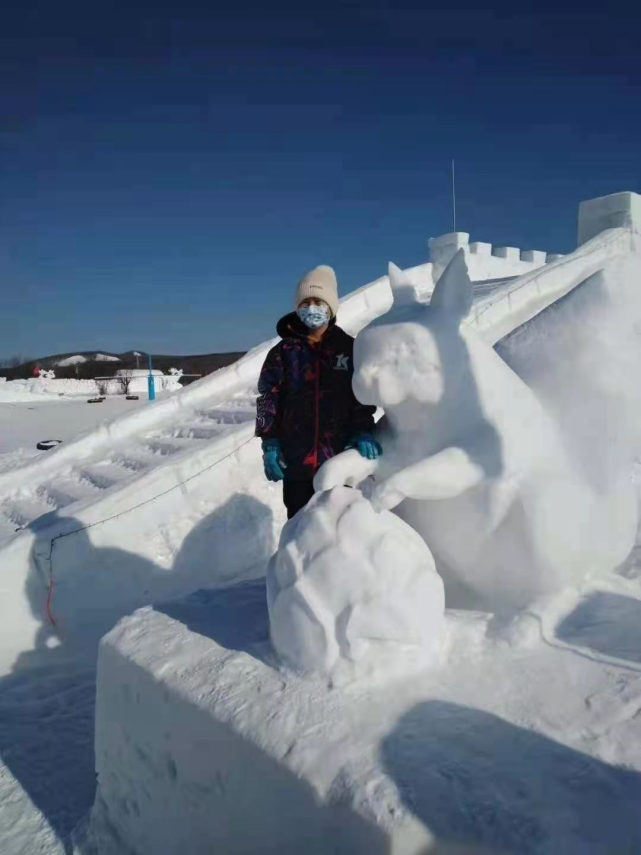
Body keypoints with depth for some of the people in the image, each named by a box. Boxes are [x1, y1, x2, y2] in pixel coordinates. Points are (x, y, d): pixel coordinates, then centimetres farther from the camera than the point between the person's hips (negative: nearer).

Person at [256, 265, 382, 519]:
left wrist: (363, 431, -15)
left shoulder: (349, 348, 5)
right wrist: (270, 442, -7)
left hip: (341, 456, 0)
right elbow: (268, 398, 2)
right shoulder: (284, 351, 5)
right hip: (295, 458, 0)